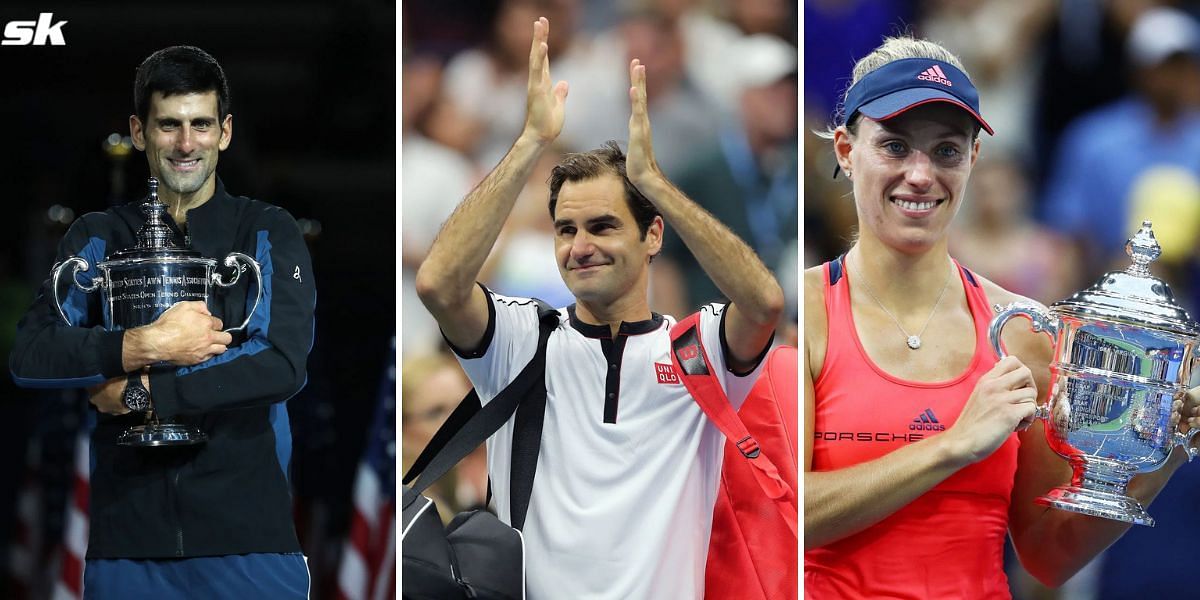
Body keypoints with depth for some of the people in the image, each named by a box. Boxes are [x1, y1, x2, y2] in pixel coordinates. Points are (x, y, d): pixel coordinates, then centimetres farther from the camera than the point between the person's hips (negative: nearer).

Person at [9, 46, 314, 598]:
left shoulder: (267, 233, 5)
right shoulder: (97, 238, 10)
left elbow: (282, 366, -10)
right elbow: (29, 357, -4)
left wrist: (140, 393, -12)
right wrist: (144, 347, -18)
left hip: (246, 531, -1)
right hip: (127, 534, 1)